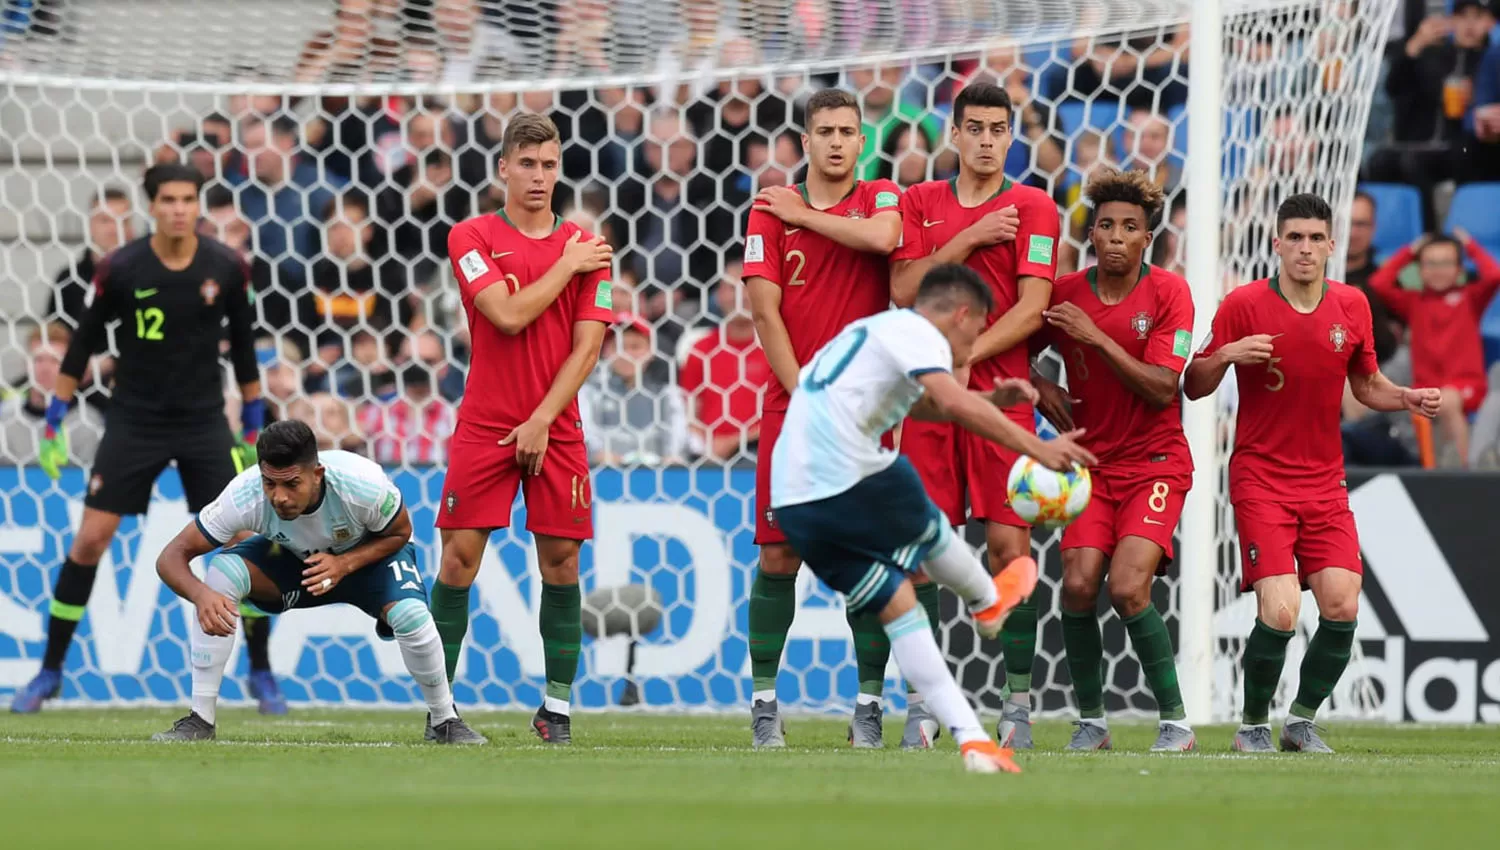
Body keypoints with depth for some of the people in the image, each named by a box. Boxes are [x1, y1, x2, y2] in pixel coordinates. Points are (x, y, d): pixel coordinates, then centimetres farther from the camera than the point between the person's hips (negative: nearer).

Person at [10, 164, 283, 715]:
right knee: (91, 538, -6)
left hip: (205, 421, 1)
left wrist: (253, 426, 10)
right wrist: (54, 424, 0)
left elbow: (243, 346, 7)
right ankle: (49, 672, 6)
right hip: (135, 420, -1)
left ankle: (261, 674, 10)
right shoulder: (120, 269, -10)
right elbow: (83, 344, 0)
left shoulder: (226, 268, -6)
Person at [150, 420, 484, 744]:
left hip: (369, 554, -1)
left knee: (410, 614, -31)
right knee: (219, 574, -27)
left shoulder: (364, 485, -37)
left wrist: (344, 564, -33)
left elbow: (399, 534, -15)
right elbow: (171, 557, -30)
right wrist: (201, 595, -53)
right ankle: (201, 719, -17)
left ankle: (444, 720, -2)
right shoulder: (244, 496, -35)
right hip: (293, 558, 1)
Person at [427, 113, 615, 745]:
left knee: (561, 562, 0)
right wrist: (566, 266, -6)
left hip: (555, 430, 2)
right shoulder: (472, 238, 1)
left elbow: (587, 346, 0)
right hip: (484, 427, -2)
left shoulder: (585, 249, 6)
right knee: (459, 557, -6)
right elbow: (508, 316, -13)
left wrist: (541, 421, -9)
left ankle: (557, 705, 10)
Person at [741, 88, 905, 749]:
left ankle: (869, 702, 2)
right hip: (791, 401, 0)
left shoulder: (881, 198, 7)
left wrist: (804, 215, -6)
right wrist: (804, 395, -8)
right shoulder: (770, 210, 7)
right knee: (777, 555, -2)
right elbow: (764, 310, 0)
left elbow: (883, 236, -18)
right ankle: (764, 700, 7)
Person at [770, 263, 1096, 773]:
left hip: (793, 500, 9)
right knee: (929, 532, 21)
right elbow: (954, 404, -22)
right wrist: (1037, 448, -20)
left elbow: (925, 403, 44)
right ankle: (988, 604, 48)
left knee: (898, 607, 11)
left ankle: (973, 743, 7)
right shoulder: (915, 331, -3)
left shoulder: (873, 332, 26)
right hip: (850, 481, -9)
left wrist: (992, 401, 32)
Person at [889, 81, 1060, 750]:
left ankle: (1017, 701, -2)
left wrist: (965, 357, -14)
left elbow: (1032, 308, -5)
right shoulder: (918, 204, 13)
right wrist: (968, 239, -7)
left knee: (1008, 544, -7)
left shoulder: (1033, 209, 4)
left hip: (999, 391, -2)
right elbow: (903, 291, 1)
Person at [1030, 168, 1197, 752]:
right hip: (1090, 459, 3)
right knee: (1079, 585, -15)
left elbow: (1162, 389, -15)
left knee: (1128, 589, -20)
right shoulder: (1065, 294, 1)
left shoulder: (1168, 292, -6)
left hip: (1155, 461, -3)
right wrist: (1040, 388, -4)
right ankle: (1090, 720, 1)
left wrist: (1096, 338, -19)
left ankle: (1175, 720, -6)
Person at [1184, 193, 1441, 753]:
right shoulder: (1243, 305, -6)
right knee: (1280, 611, -17)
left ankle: (1303, 719, 12)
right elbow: (1193, 388, -1)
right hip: (1260, 478, -4)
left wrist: (1408, 398, -2)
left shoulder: (1352, 307, 4)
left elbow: (1366, 385, 17)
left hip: (1325, 481, 4)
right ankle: (1253, 723, 6)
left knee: (1341, 606, -10)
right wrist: (1226, 355, -20)